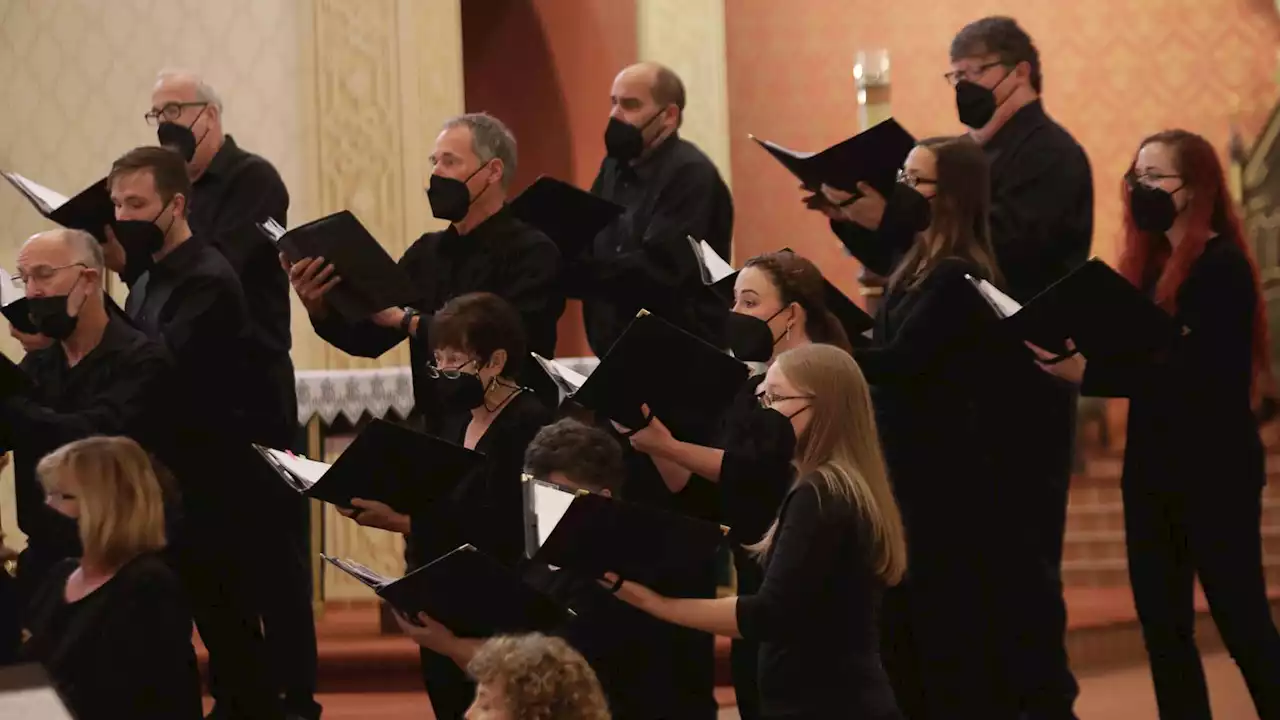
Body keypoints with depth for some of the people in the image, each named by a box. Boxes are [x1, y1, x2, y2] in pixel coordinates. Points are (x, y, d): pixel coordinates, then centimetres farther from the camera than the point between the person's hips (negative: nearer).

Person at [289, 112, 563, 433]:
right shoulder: (427, 252, 12)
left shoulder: (533, 253, -8)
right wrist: (320, 309, -11)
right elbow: (368, 338, 9)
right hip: (437, 432, 5)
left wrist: (407, 320, -19)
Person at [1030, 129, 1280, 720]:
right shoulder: (1148, 264, 11)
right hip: (1151, 467, 8)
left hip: (1216, 468, -8)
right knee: (1163, 630, 9)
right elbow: (1135, 357, 5)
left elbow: (1192, 372, -23)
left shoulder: (1222, 265, -12)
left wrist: (1087, 372, -30)